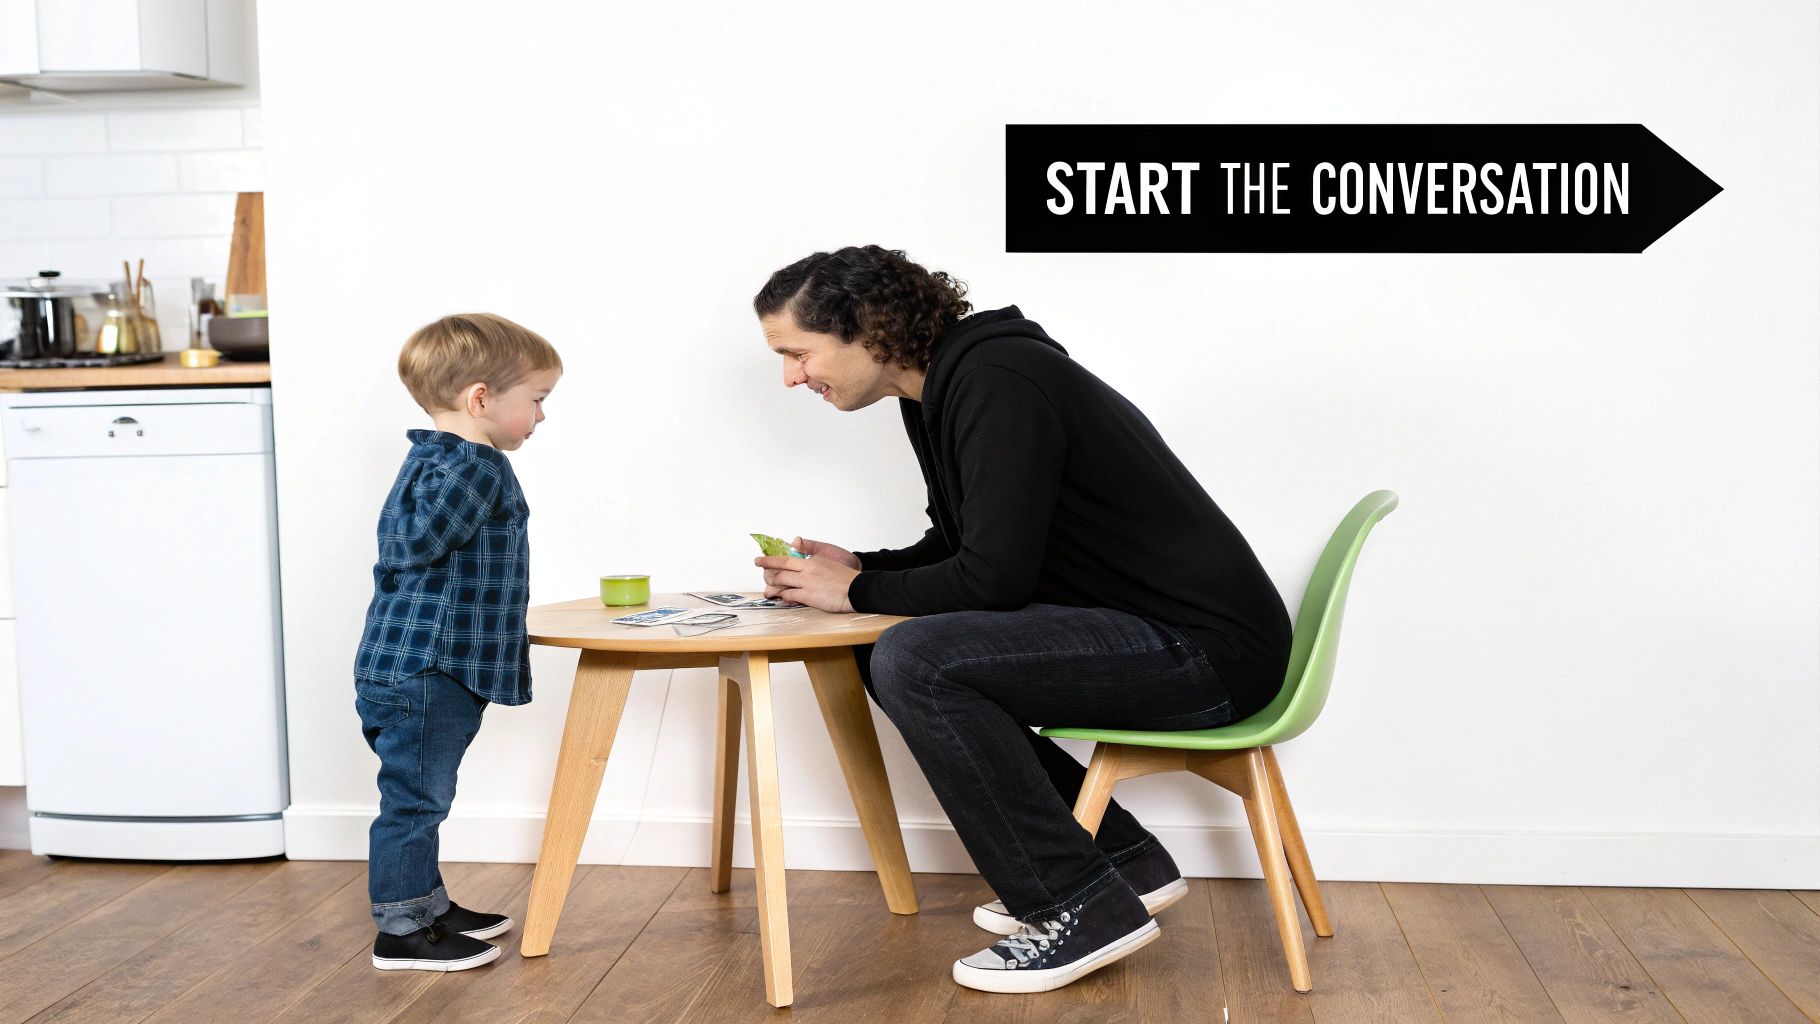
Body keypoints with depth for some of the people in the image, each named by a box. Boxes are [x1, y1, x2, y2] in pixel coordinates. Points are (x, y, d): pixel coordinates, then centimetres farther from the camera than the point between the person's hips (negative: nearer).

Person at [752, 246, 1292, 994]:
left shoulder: (998, 382, -18)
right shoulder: (940, 389, 11)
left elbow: (996, 577, -23)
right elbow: (958, 549, 22)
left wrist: (858, 592, -9)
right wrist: (854, 567, 5)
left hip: (1206, 645, -10)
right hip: (1143, 629, 10)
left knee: (914, 663, -22)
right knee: (891, 661, 12)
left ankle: (1082, 907, -11)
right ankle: (1124, 860, 13)